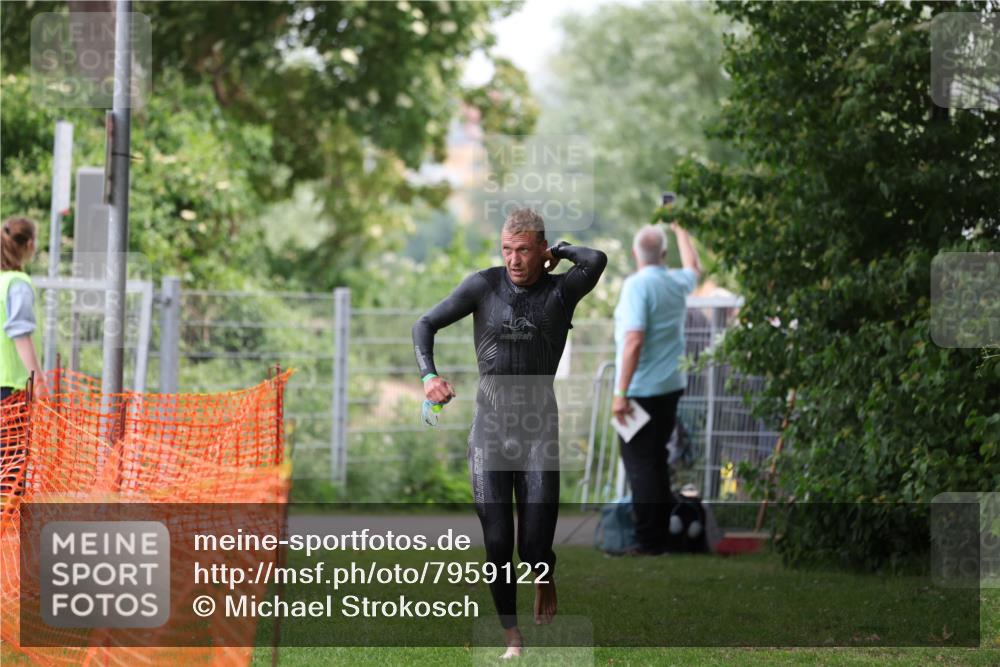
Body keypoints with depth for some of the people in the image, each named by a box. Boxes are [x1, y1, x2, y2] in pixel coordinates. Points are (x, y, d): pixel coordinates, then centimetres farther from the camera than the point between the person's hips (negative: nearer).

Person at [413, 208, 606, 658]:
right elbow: (426, 324, 5)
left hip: (540, 430, -1)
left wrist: (561, 251, -3)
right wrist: (428, 375, -12)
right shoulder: (484, 286, 1)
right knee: (497, 546, -1)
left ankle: (545, 579, 30)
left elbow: (597, 261, -23)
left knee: (535, 548, -6)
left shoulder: (562, 291, -2)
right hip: (490, 430, 1)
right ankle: (512, 639, 14)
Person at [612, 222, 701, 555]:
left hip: (643, 390, -7)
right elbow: (694, 268, 34)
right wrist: (680, 230, 49)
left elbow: (634, 340, -22)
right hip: (671, 386, 7)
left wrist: (621, 393, -20)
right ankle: (660, 535, 17)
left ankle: (648, 541, -8)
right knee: (657, 461, 15)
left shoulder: (637, 285, -14)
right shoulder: (677, 283, 8)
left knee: (640, 463, -5)